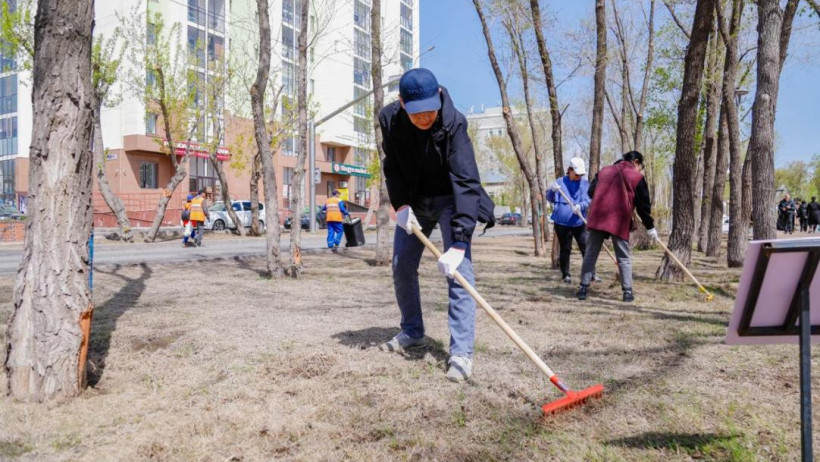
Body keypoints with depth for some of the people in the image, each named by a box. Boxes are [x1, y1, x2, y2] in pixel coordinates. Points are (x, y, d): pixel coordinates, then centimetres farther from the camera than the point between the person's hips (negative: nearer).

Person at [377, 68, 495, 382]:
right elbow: (392, 167, -1)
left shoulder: (453, 124, -30)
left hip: (450, 200, -5)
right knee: (401, 267, 8)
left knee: (458, 270, -16)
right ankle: (413, 332, 28)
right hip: (414, 200, 5)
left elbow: (466, 184, -36)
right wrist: (400, 205, -17)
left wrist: (458, 243, -43)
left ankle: (461, 352, -12)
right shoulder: (389, 119, -16)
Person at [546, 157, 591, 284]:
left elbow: (587, 200, -5)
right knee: (565, 250, 7)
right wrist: (552, 191, -23)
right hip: (562, 223, -1)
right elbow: (550, 199, 0)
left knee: (587, 248, -3)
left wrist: (580, 206, -28)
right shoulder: (560, 182, 4)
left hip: (579, 222, 1)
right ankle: (565, 275, 18)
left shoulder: (584, 183, 6)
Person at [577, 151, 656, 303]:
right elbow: (643, 205, 6)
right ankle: (627, 292, 9)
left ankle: (583, 288, 8)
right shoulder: (637, 177, 5)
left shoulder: (604, 171, 17)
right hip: (619, 222, -3)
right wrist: (650, 227, 14)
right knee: (624, 257, 9)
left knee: (591, 253, 9)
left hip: (597, 218, 3)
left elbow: (591, 191, 15)